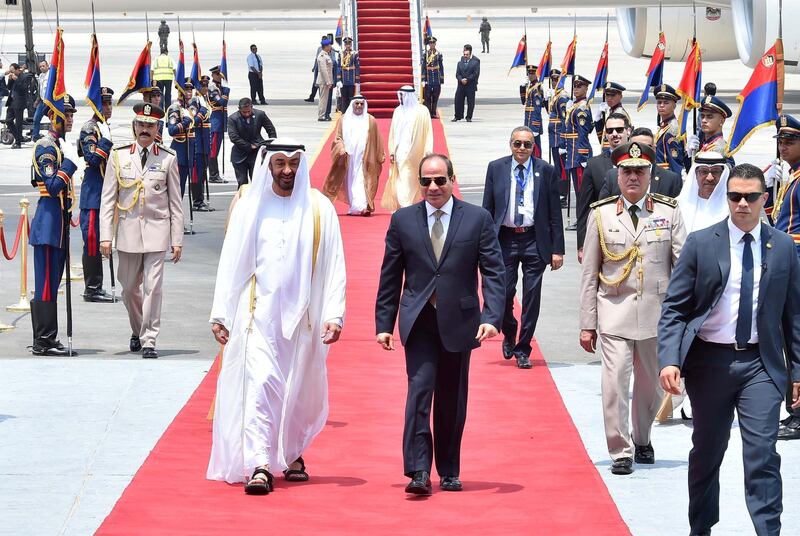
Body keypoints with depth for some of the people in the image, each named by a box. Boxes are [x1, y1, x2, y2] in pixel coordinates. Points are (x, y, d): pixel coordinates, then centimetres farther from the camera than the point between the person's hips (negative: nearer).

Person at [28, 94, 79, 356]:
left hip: (59, 222, 10)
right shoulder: (46, 146, -13)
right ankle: (43, 341, -5)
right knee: (47, 283, -7)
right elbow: (53, 186, -23)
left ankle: (46, 340, 16)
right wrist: (70, 162, -21)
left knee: (50, 283, 12)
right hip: (49, 224, -10)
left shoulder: (60, 144, 16)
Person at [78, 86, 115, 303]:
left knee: (97, 241, 12)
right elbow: (93, 159, -23)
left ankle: (95, 287, 17)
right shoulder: (89, 129, -13)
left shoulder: (103, 127, 15)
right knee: (92, 240, -6)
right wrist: (106, 139, -27)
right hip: (93, 195, -10)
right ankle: (92, 288, -3)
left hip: (103, 194, 10)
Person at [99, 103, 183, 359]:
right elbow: (107, 200, 3)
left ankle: (149, 341, -3)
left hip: (156, 232, -2)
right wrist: (106, 236, -4)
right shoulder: (118, 157, 3)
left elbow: (175, 203, 4)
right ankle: (137, 331, 34)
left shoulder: (168, 159, 2)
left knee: (153, 288, -8)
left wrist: (177, 240, 1)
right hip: (128, 231, 2)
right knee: (129, 289, 12)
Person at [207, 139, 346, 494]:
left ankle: (292, 454, 31)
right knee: (259, 384, -12)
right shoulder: (249, 207, 3)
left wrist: (334, 314, -8)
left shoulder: (319, 209, 2)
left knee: (300, 390, 10)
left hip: (302, 314, 1)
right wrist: (220, 313, 1)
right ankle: (259, 466, -16)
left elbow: (333, 266, 1)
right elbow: (230, 262, 5)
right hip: (259, 312, -1)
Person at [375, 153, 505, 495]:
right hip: (419, 322, 0)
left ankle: (449, 472, 20)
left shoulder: (477, 219, 2)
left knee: (452, 401, 8)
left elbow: (494, 272, -2)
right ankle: (419, 471, -16)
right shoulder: (403, 220, 5)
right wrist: (384, 323, 4)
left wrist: (492, 317, -14)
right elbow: (390, 277, 8)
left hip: (458, 322, 0)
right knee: (420, 389, -14)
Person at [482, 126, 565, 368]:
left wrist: (557, 249, -2)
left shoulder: (545, 171, 1)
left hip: (534, 241, 0)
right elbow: (488, 209, 6)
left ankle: (523, 350, 13)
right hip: (504, 239, 0)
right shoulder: (496, 168, 4)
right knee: (504, 292, -4)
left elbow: (555, 213, 2)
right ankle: (509, 335, 26)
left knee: (532, 296, 1)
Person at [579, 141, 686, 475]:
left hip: (657, 313, 1)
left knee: (651, 383, 12)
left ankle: (642, 441, 34)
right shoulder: (601, 215, 4)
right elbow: (589, 275, 6)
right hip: (614, 313, -1)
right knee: (615, 382, -12)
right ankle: (620, 452, -3)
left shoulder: (669, 213, 4)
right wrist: (587, 324, 3)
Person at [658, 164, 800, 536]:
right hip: (709, 361, 0)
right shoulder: (700, 244, -2)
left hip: (760, 363, 0)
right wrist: (669, 361, -16)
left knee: (762, 454, -11)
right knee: (707, 452, 13)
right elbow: (674, 309, -3)